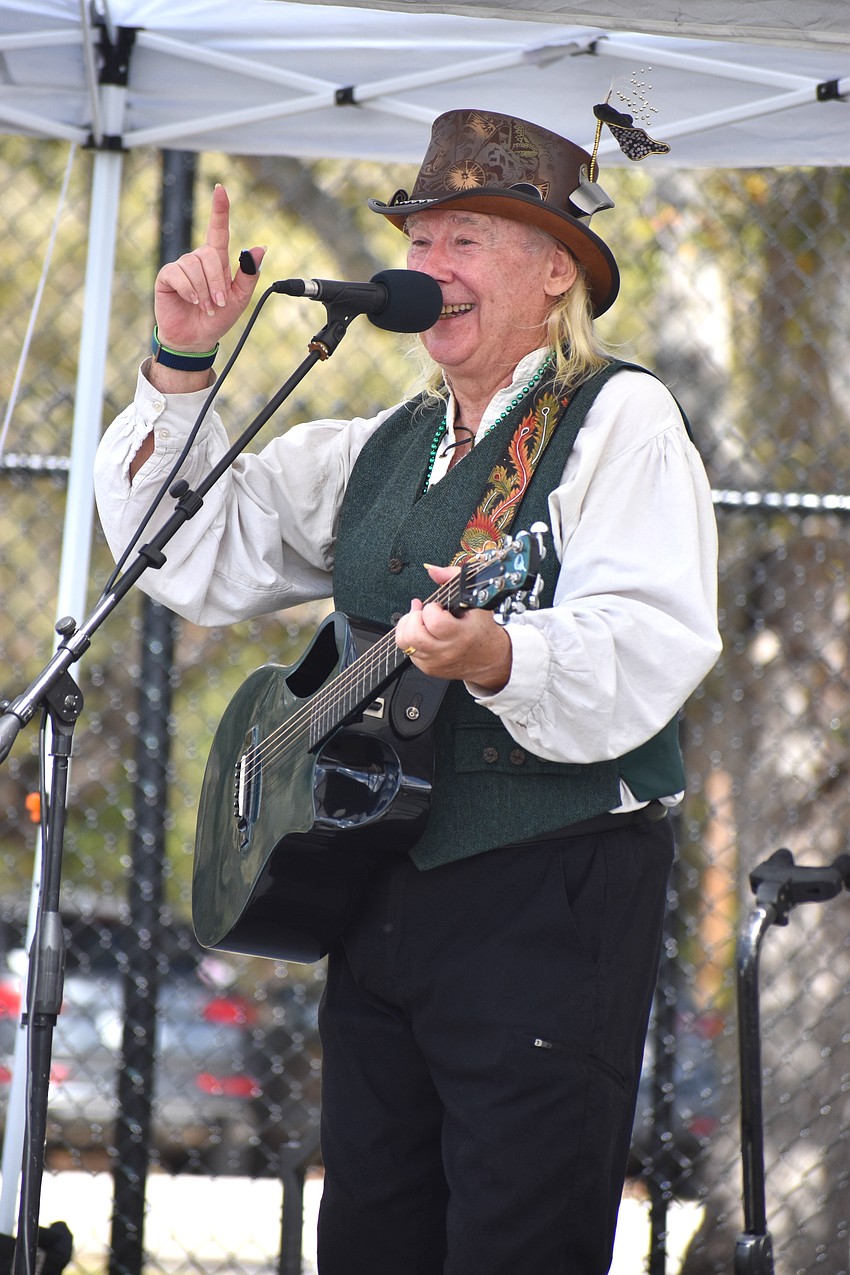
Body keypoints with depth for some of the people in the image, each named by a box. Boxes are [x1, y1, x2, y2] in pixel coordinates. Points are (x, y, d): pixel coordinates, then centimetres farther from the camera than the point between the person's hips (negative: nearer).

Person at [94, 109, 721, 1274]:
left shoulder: (619, 419, -4)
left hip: (553, 899, -7)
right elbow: (190, 557, 19)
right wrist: (182, 367, 8)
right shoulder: (381, 452, 20)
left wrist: (495, 657, -38)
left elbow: (651, 653, -19)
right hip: (380, 901, 7)